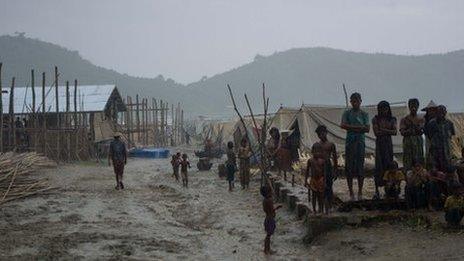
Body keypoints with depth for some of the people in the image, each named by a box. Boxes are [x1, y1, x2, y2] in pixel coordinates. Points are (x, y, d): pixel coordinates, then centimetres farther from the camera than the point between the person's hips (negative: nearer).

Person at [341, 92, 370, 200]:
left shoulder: (364, 114, 9)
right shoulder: (347, 113, 7)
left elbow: (367, 128, -1)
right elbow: (343, 125, -8)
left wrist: (351, 127, -8)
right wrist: (359, 127, -8)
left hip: (361, 142, 0)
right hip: (350, 142, 0)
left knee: (360, 167, 0)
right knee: (349, 167, -2)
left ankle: (360, 192, 6)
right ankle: (351, 192, 4)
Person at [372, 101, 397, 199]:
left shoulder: (392, 119, 9)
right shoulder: (376, 119, 3)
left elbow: (395, 132, -3)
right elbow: (376, 133, -8)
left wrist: (383, 130, -10)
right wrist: (389, 131, -6)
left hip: (389, 144, 2)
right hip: (379, 144, -2)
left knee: (389, 165, 0)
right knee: (379, 166, -6)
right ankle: (377, 190, -6)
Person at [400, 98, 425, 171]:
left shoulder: (421, 119, 12)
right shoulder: (404, 120, 8)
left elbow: (422, 131, 0)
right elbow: (402, 132, -2)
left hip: (418, 141, 2)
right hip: (407, 142, -2)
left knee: (419, 162, -3)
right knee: (408, 163, -6)